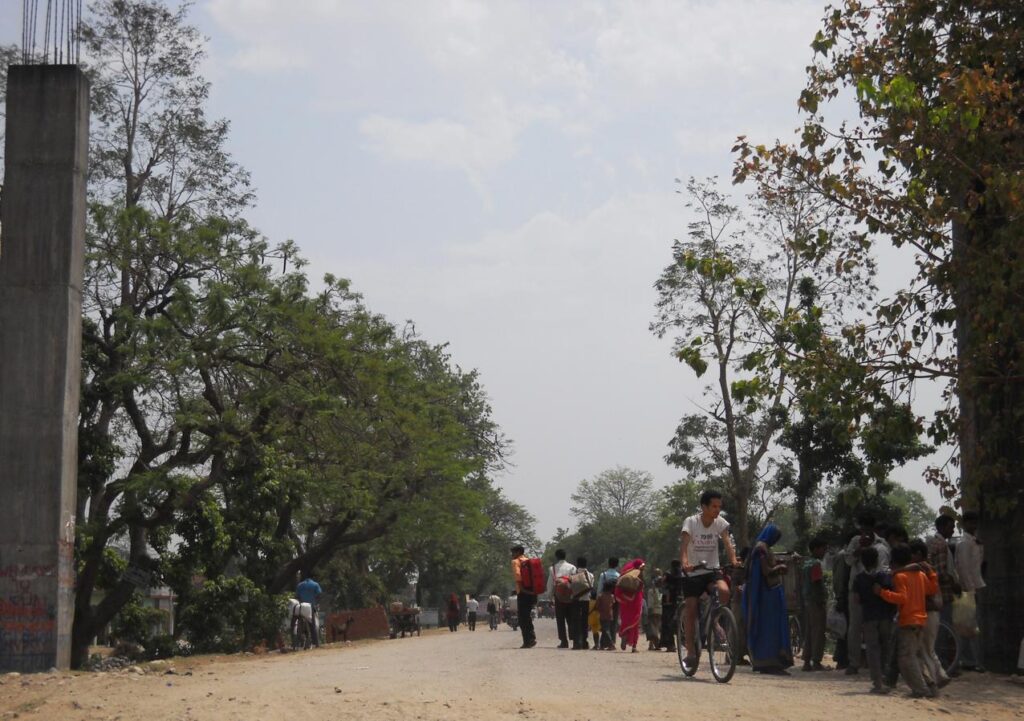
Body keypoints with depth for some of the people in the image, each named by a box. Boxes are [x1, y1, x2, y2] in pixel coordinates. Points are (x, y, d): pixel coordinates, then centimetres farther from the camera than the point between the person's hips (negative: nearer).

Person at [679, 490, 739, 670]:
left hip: (712, 569, 2)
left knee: (724, 591, -28)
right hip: (693, 572, -2)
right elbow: (684, 545, -26)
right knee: (690, 610, -5)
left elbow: (727, 544, -16)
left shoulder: (720, 523, -5)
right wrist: (684, 563, -46)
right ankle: (691, 651, 5)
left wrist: (734, 561, -35)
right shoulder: (691, 522, -14)